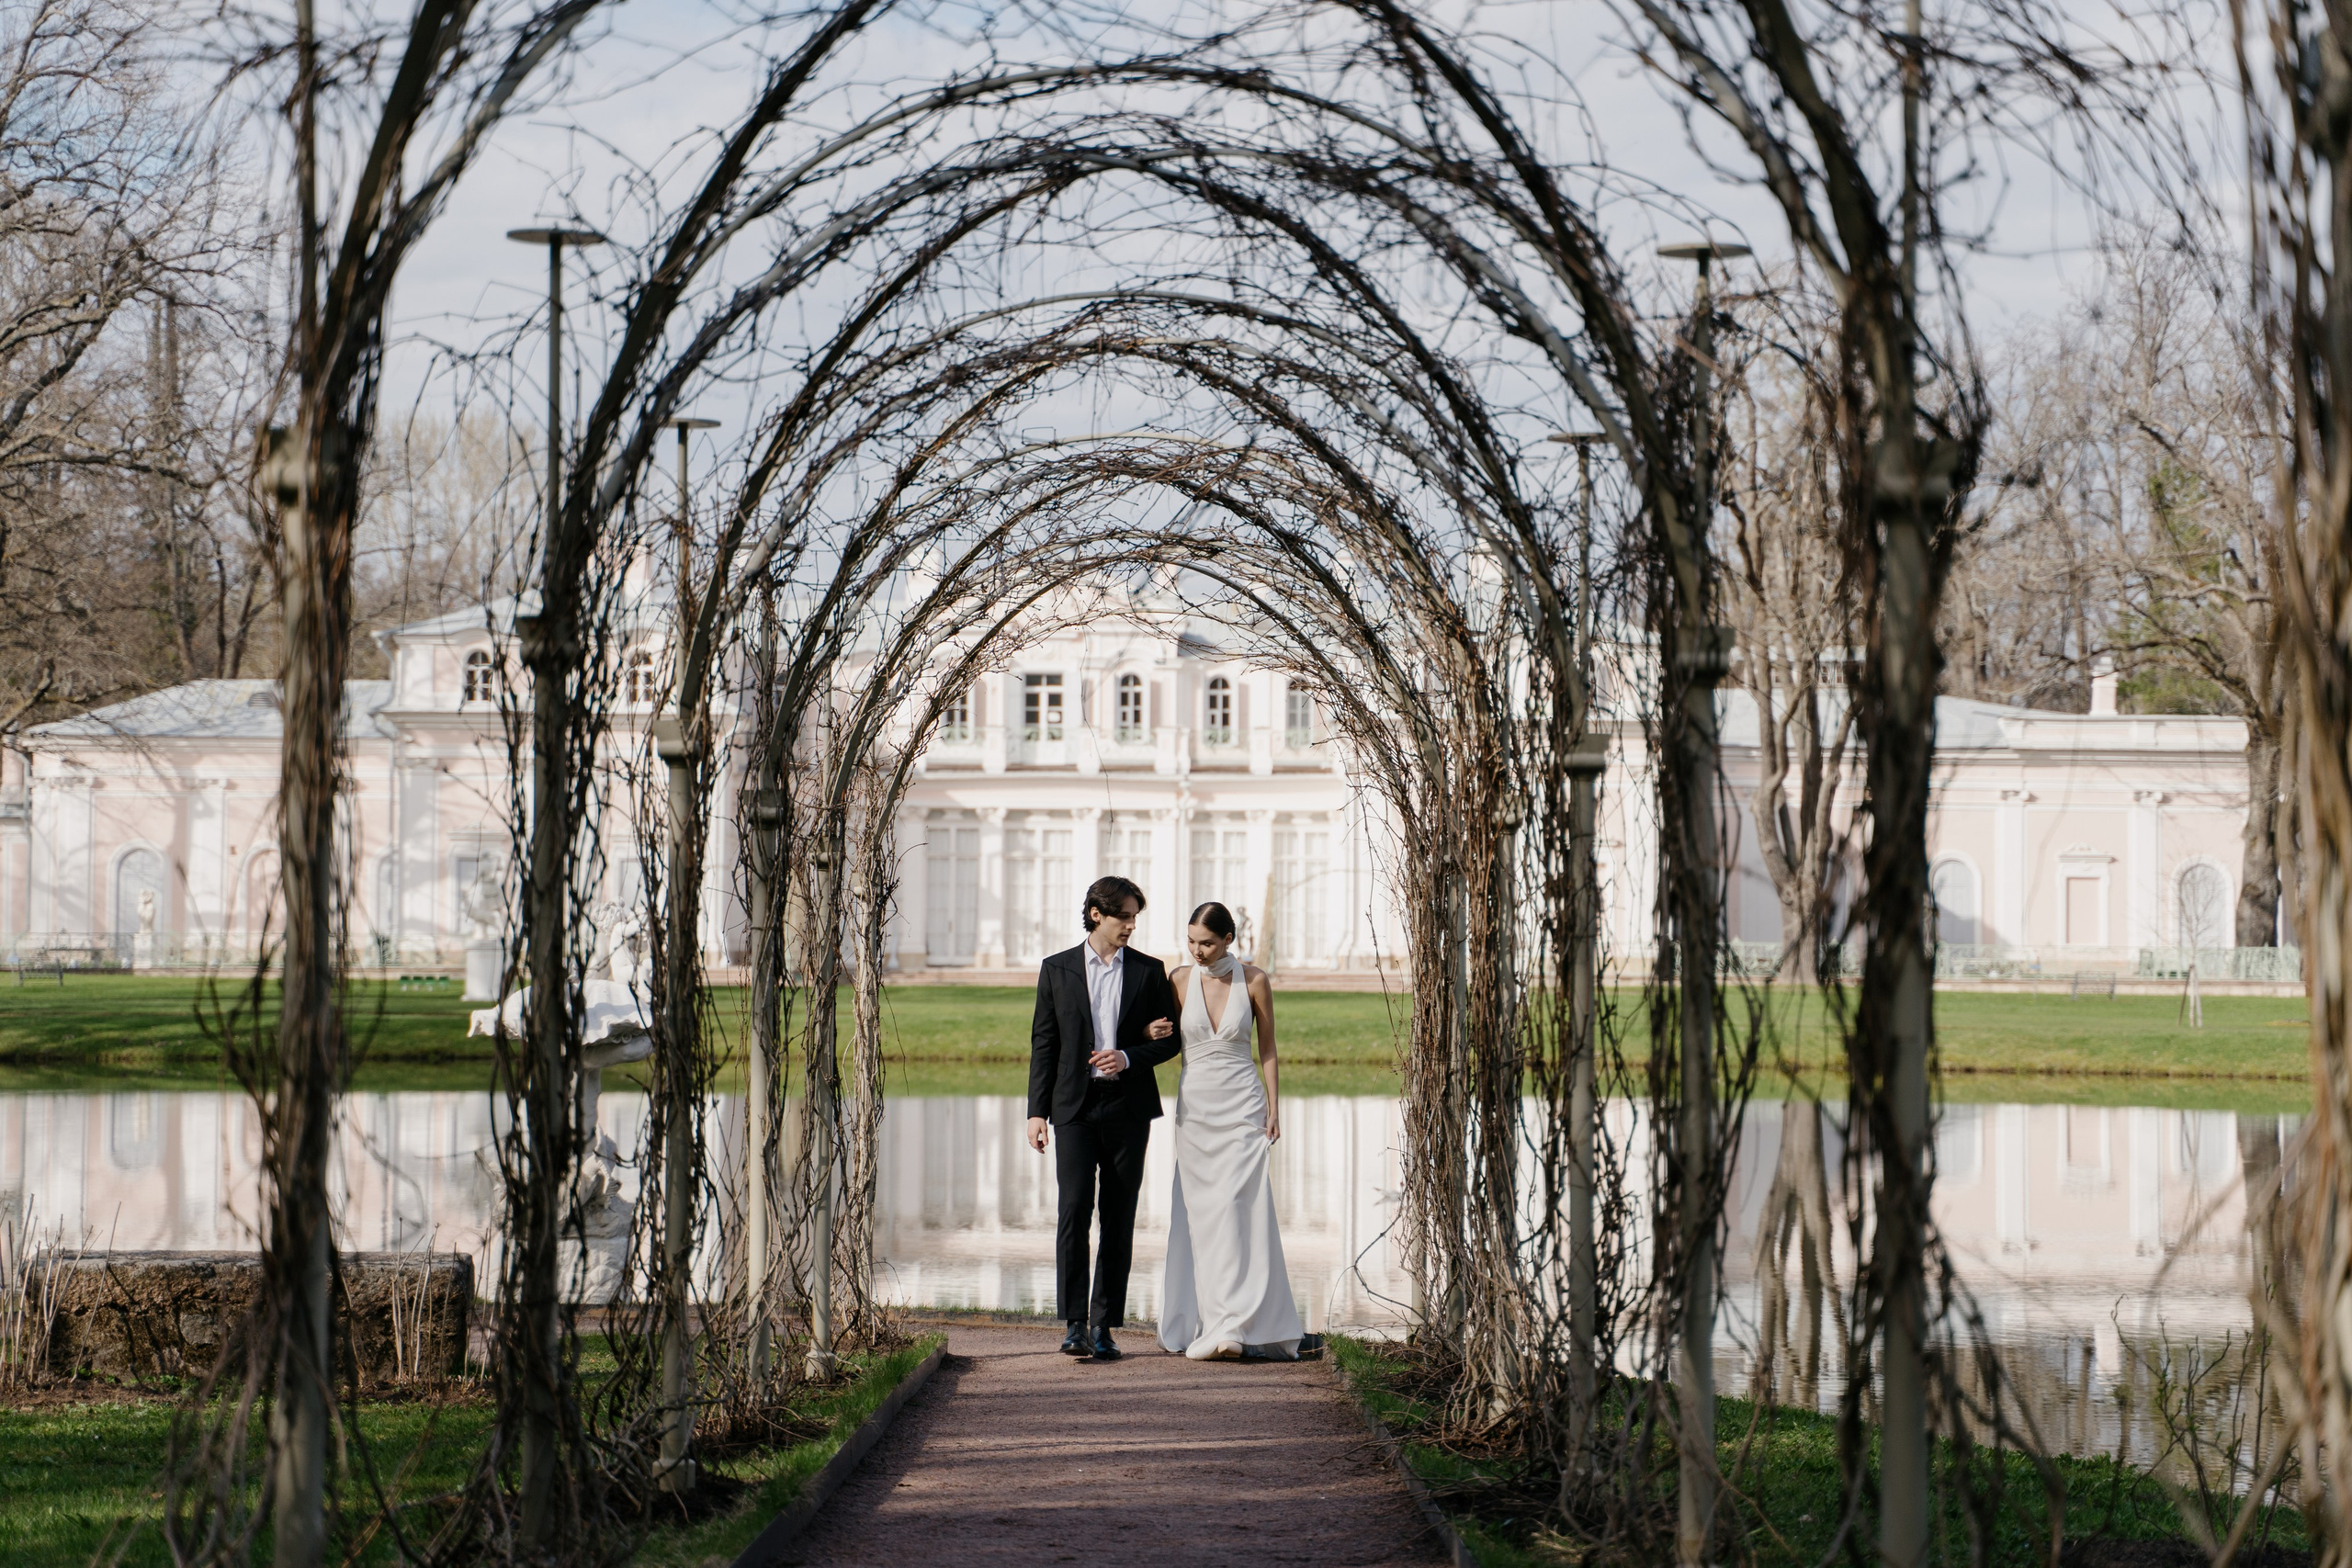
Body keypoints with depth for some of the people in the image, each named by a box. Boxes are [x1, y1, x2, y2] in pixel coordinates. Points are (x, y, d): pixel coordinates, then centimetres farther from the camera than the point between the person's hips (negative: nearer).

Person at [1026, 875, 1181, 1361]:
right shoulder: (1057, 970, 7)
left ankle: (1103, 1326, 6)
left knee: (1119, 1219, 1)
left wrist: (1129, 1057, -10)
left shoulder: (1149, 971, 8)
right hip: (1074, 1107, -1)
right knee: (1074, 1209, -13)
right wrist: (1037, 1111, 2)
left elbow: (1169, 1040, 10)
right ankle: (1075, 1324, -12)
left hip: (1127, 1107, 1)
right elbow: (1043, 1043, 8)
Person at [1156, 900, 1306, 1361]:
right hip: (1195, 1108, 2)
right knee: (1199, 1215, 0)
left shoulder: (1254, 981, -3)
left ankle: (1232, 1327, -16)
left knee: (1235, 1210, -12)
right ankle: (1204, 1325, 4)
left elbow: (1267, 1049, 4)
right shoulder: (1179, 981, 1)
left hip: (1242, 1107, -2)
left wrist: (1274, 1110, 1)